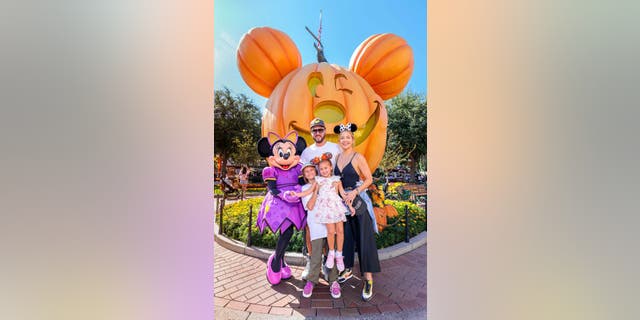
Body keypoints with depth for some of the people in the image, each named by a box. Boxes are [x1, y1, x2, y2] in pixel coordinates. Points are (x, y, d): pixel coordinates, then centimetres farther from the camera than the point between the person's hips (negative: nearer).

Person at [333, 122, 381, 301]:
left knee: (364, 238, -3)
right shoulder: (337, 157, 8)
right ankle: (347, 269, 31)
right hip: (342, 201, 5)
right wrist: (341, 193, -1)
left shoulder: (358, 157, -7)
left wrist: (355, 192, -18)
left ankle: (368, 280, 5)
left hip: (358, 201, -5)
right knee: (346, 237, 13)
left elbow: (369, 179, -8)